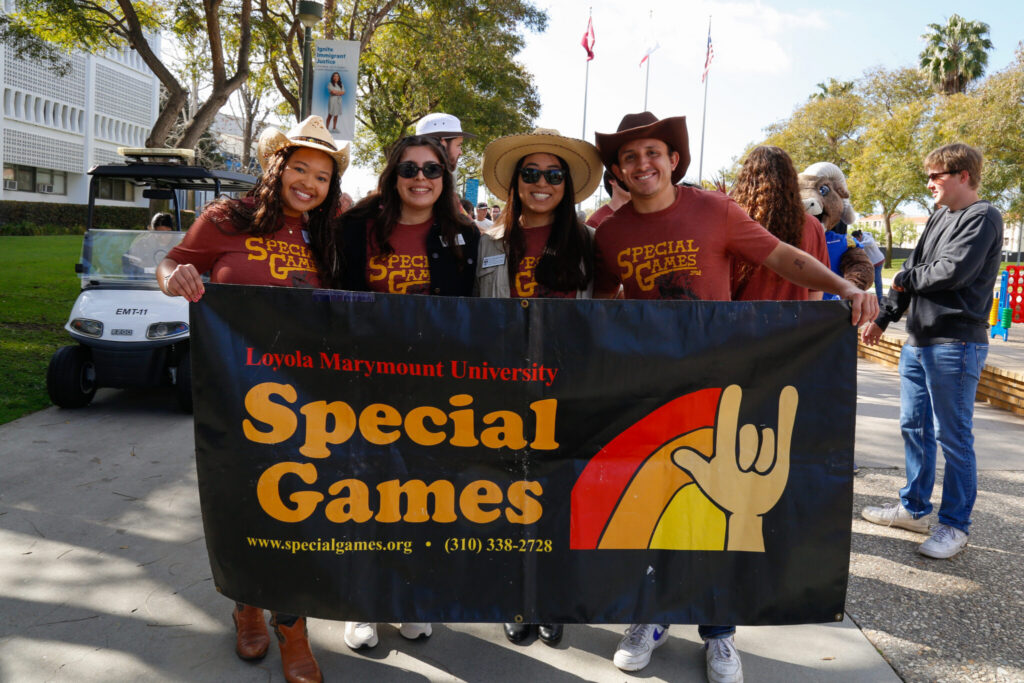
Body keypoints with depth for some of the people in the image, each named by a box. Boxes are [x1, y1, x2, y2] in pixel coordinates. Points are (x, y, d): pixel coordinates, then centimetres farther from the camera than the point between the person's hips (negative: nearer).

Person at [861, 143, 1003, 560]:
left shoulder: (982, 217, -9)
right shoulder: (939, 217, 17)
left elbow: (951, 272, -21)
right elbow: (911, 270, 18)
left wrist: (907, 277, -4)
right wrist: (883, 318, 14)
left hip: (955, 345, -9)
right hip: (918, 341, 9)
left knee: (953, 436, -1)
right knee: (914, 427, 14)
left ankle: (955, 525, 10)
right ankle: (915, 508, 27)